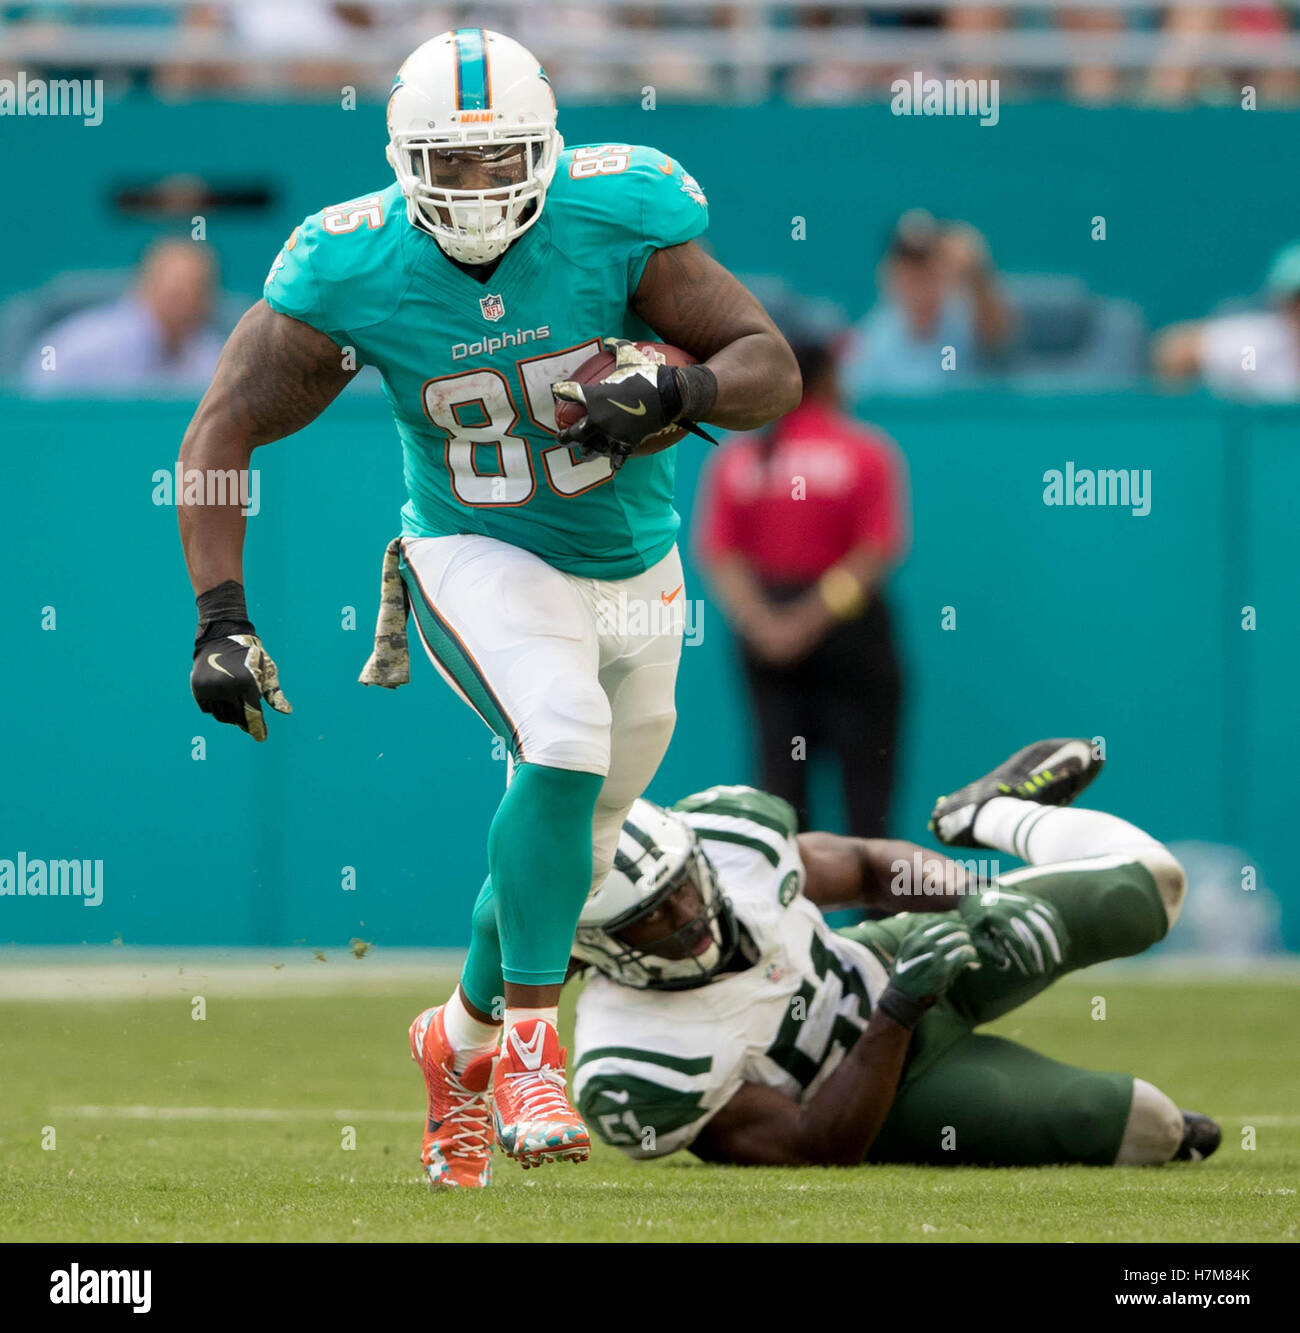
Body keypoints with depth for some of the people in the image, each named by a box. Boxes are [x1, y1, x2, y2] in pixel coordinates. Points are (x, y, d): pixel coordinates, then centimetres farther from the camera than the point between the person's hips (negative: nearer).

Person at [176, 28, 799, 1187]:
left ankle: (463, 1040, 42)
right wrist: (221, 617, -19)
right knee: (567, 741, -31)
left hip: (631, 570, 3)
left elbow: (774, 370, -17)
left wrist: (680, 393, -38)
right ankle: (530, 1047, -20)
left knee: (569, 841, 15)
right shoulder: (355, 273, -20)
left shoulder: (614, 218, -20)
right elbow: (223, 433, -11)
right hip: (479, 562, -3)